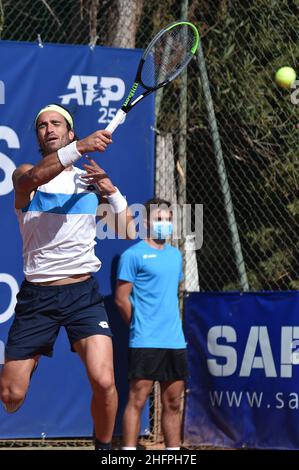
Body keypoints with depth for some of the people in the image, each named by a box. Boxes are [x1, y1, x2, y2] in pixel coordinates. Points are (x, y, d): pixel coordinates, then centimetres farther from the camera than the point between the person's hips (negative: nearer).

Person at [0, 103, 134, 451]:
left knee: (103, 381, -19)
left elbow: (127, 229, 8)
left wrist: (109, 189, -7)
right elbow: (33, 178, -23)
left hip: (82, 292, 1)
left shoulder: (90, 179, 11)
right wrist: (79, 148, -36)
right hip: (36, 295, -1)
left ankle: (104, 446, 4)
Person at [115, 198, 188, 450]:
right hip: (145, 343, -7)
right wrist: (140, 325, 0)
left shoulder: (175, 255, 16)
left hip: (175, 341, 7)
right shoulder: (134, 255, -5)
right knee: (137, 399, -9)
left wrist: (171, 324, 15)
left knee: (173, 402, 8)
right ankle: (129, 450, -9)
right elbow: (121, 298, -6)